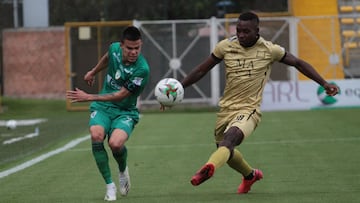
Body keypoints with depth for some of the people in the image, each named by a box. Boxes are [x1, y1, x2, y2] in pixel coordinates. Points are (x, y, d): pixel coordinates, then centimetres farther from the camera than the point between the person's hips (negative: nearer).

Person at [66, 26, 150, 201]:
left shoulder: (142, 69, -24)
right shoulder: (114, 49, -7)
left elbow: (120, 96, -21)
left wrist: (89, 97, -23)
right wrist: (93, 72, 36)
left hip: (125, 111, -4)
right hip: (102, 107, 4)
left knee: (115, 143, -32)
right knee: (96, 136, -28)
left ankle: (123, 171, 7)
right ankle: (110, 186, -13)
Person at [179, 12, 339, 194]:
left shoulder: (270, 50, -5)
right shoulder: (225, 46, -1)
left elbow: (298, 63, 7)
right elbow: (201, 70, 8)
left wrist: (324, 84, 3)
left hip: (249, 110, -5)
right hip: (226, 109, 5)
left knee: (228, 139, -34)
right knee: (225, 152, 19)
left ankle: (209, 168, -61)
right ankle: (250, 175, 50)